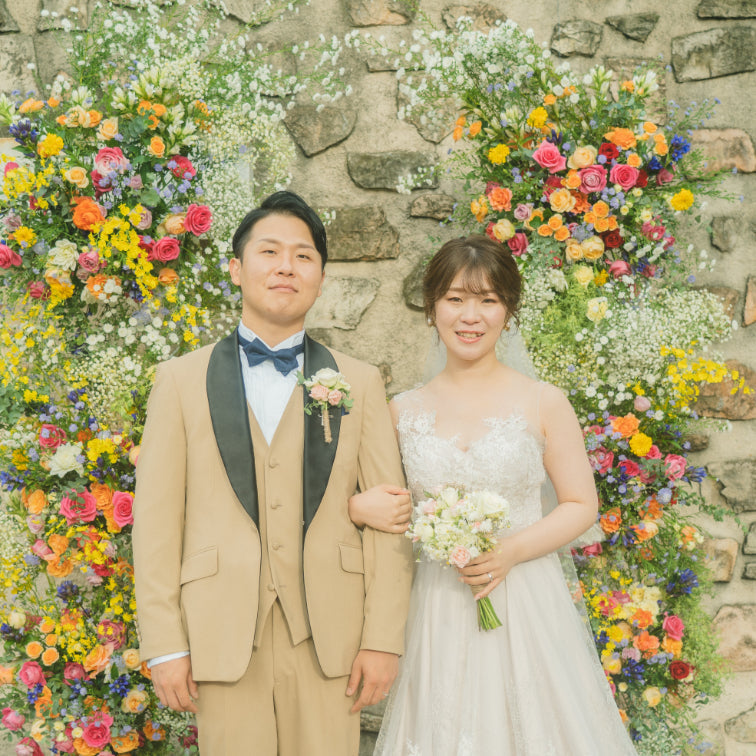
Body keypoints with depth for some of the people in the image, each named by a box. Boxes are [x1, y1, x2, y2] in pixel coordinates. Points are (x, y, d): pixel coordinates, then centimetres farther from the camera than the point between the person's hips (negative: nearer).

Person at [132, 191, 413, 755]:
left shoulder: (361, 383, 7)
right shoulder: (181, 380, 5)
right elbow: (156, 520, 1)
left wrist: (384, 640, -3)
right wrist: (165, 646, -3)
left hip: (329, 639, 1)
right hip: (223, 637, 0)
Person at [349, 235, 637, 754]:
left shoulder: (544, 404, -3)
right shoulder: (405, 411, 4)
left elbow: (582, 506, 0)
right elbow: (378, 499, 12)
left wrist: (513, 550, -14)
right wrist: (358, 507, -11)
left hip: (525, 602, -2)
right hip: (439, 608, 2)